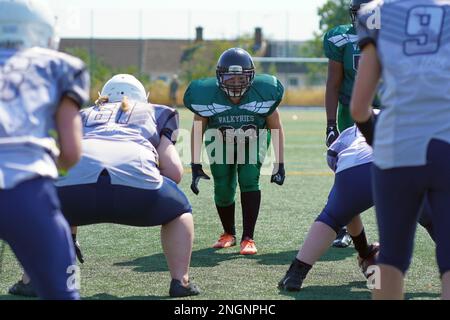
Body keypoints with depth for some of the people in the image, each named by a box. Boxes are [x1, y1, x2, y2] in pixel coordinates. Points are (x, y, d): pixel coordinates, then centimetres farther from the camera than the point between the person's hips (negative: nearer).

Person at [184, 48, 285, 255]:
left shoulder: (262, 94, -30)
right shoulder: (207, 95, -30)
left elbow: (276, 129, -13)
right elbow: (197, 131, -13)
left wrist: (280, 165, -12)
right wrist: (196, 166, -16)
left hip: (253, 139, -1)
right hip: (220, 140, 1)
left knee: (249, 181, -19)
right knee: (223, 189, -6)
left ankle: (248, 238, -14)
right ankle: (228, 234, 20)